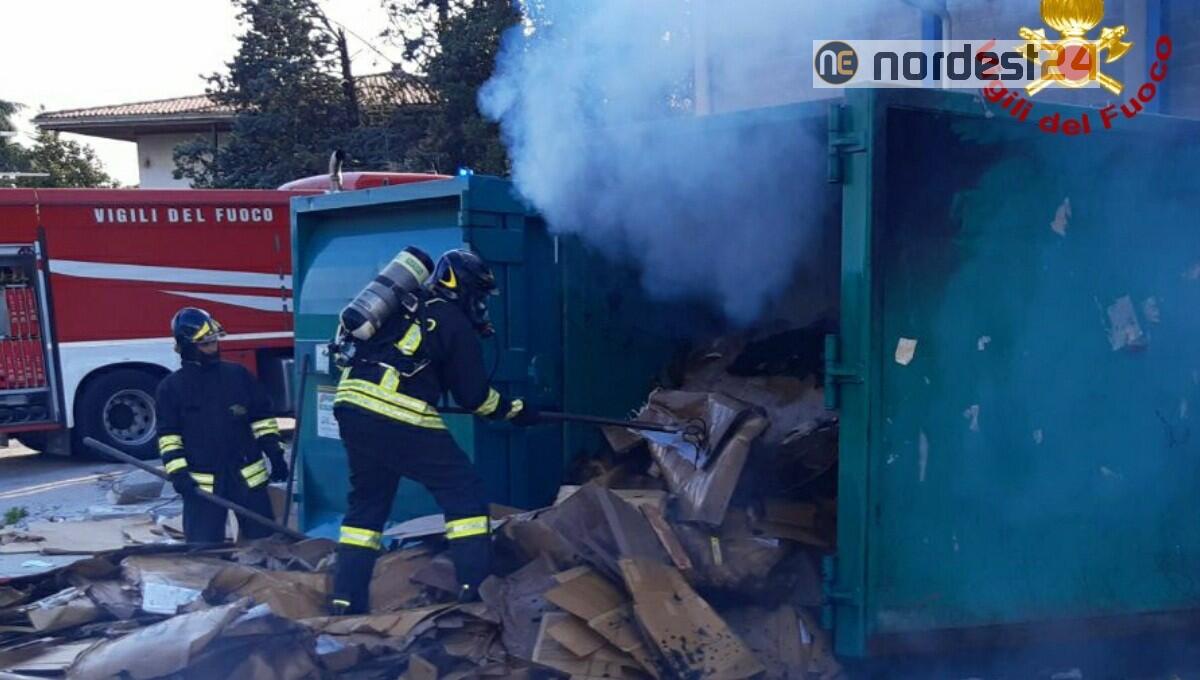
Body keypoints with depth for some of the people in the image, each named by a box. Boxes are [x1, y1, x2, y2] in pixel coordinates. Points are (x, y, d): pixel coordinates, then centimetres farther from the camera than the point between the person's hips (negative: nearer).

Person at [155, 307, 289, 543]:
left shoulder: (238, 375, 5)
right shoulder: (172, 386, 0)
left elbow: (262, 418, 8)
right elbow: (168, 434, 0)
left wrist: (275, 454, 2)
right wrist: (177, 471, -12)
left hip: (247, 475, 2)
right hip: (201, 482, -2)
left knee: (263, 540, 9)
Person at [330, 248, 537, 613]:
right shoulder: (457, 325, 4)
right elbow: (474, 395, 7)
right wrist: (515, 410, 20)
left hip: (351, 406, 7)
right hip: (398, 417, -7)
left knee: (367, 502, 19)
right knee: (464, 491, 5)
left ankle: (346, 599, 18)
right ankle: (476, 588, 2)